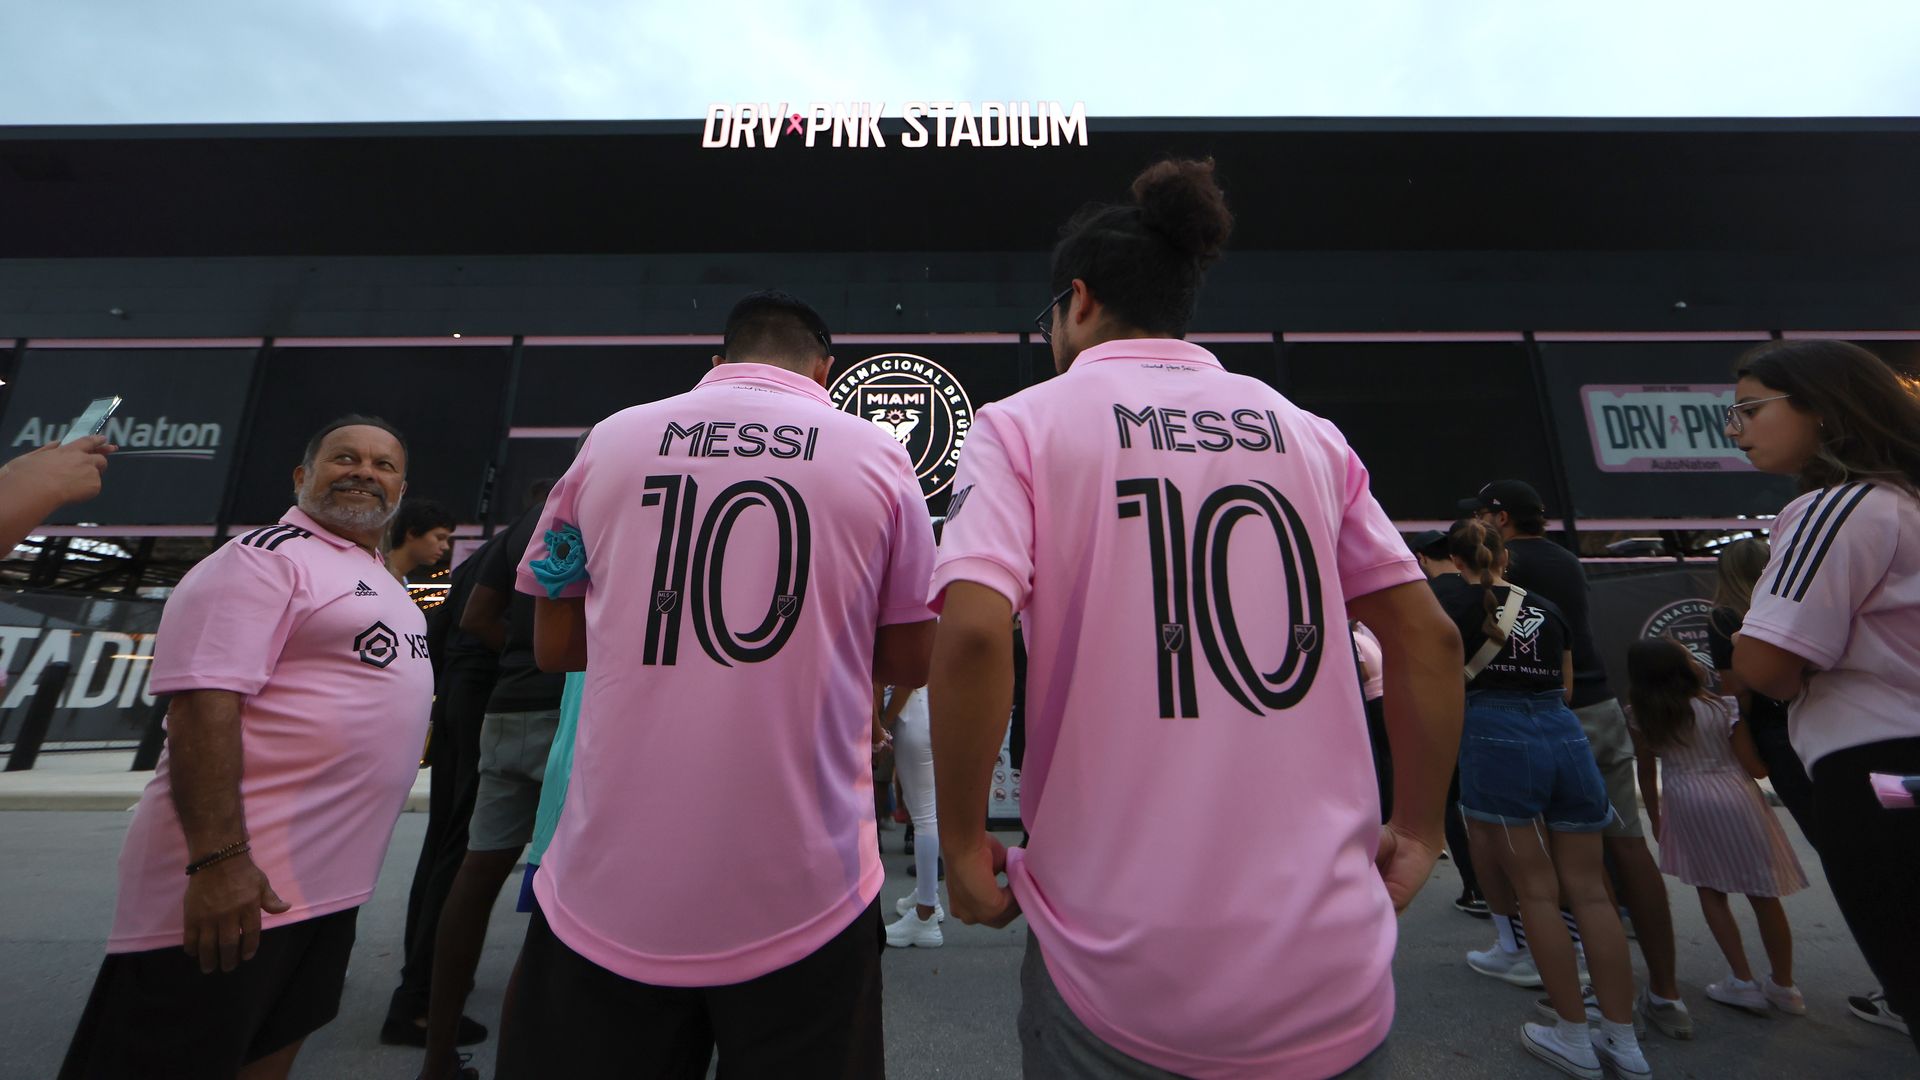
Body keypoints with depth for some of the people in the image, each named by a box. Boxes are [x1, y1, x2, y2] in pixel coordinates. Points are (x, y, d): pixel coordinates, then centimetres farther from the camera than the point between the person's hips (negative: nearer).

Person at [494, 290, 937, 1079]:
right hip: (801, 894, 0)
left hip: (609, 885, 2)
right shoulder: (878, 455, -1)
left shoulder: (612, 438, 4)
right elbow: (909, 663, 2)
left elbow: (554, 646, 11)